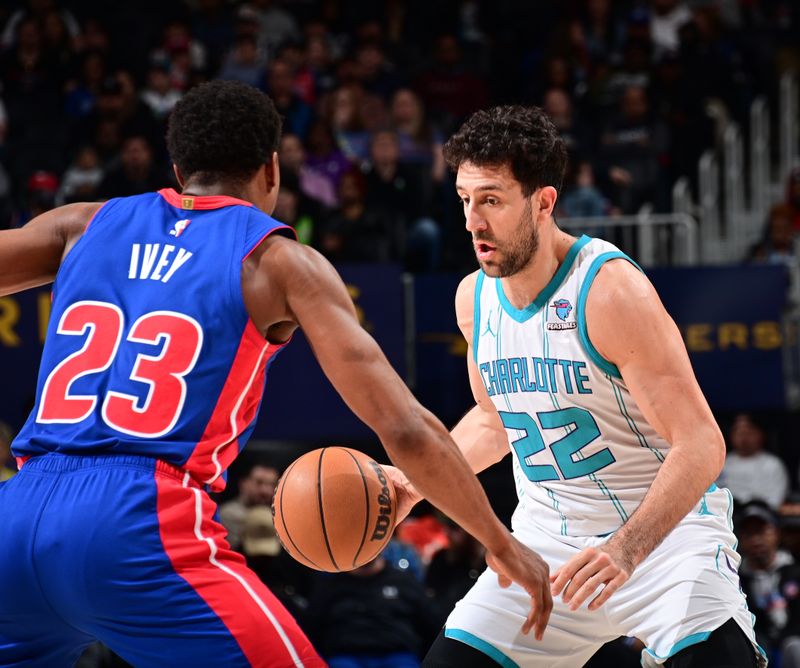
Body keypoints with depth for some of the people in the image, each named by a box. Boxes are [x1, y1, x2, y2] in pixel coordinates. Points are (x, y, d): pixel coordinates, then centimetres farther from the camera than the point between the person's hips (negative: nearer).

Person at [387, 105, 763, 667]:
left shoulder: (610, 291, -21)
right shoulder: (474, 298, 1)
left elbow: (700, 446, -24)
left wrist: (626, 550, -35)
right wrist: (416, 482, 6)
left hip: (662, 524, -6)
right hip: (548, 537, 6)